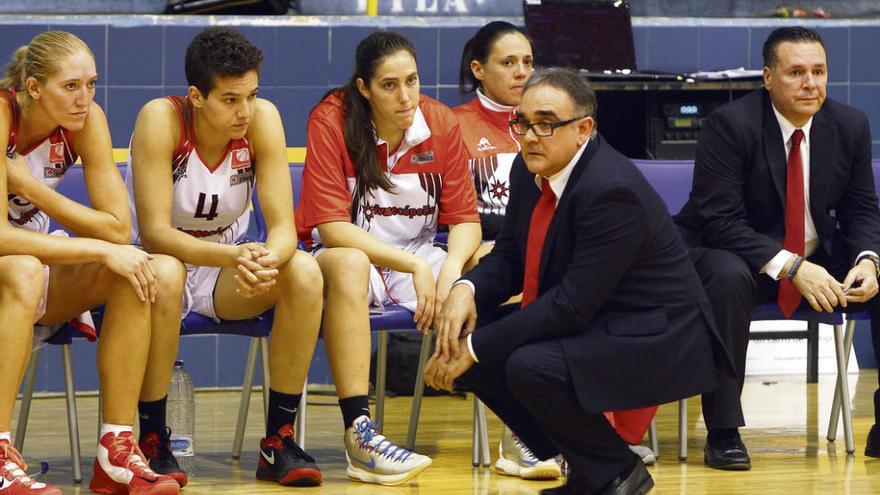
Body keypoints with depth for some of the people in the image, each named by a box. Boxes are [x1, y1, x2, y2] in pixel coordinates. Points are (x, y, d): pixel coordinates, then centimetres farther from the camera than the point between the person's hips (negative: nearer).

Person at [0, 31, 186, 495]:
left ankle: (116, 454, -18)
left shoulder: (86, 119, -9)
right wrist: (103, 250, -31)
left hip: (38, 254, 6)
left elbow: (118, 227, -13)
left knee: (160, 273, -18)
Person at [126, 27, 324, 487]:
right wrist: (235, 255, -44)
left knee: (304, 272, -25)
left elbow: (283, 226, -16)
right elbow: (154, 232, -28)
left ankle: (279, 440, -17)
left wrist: (268, 259, -41)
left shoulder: (262, 119, -13)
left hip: (229, 276, 4)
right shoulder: (161, 119, -23)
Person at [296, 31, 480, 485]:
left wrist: (450, 269, -25)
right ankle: (358, 434, -47)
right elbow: (331, 227, -19)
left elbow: (464, 219, -2)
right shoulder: (331, 121, -15)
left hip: (418, 258, 4)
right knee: (348, 265, -39)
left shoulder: (440, 123, -4)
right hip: (343, 254, -4)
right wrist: (413, 265, -26)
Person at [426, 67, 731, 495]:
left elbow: (573, 305, -28)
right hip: (587, 325, 10)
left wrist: (476, 348, -26)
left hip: (655, 340, -10)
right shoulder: (530, 170, 0)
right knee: (459, 337, -2)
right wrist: (466, 290, -14)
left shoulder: (612, 191, -27)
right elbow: (508, 257, 10)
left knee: (530, 367, -31)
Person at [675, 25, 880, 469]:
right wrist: (791, 267, -34)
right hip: (735, 254, -5)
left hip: (818, 259, 5)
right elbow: (720, 220, -24)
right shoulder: (730, 125, -19)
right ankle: (723, 432, -30)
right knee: (727, 279, -39)